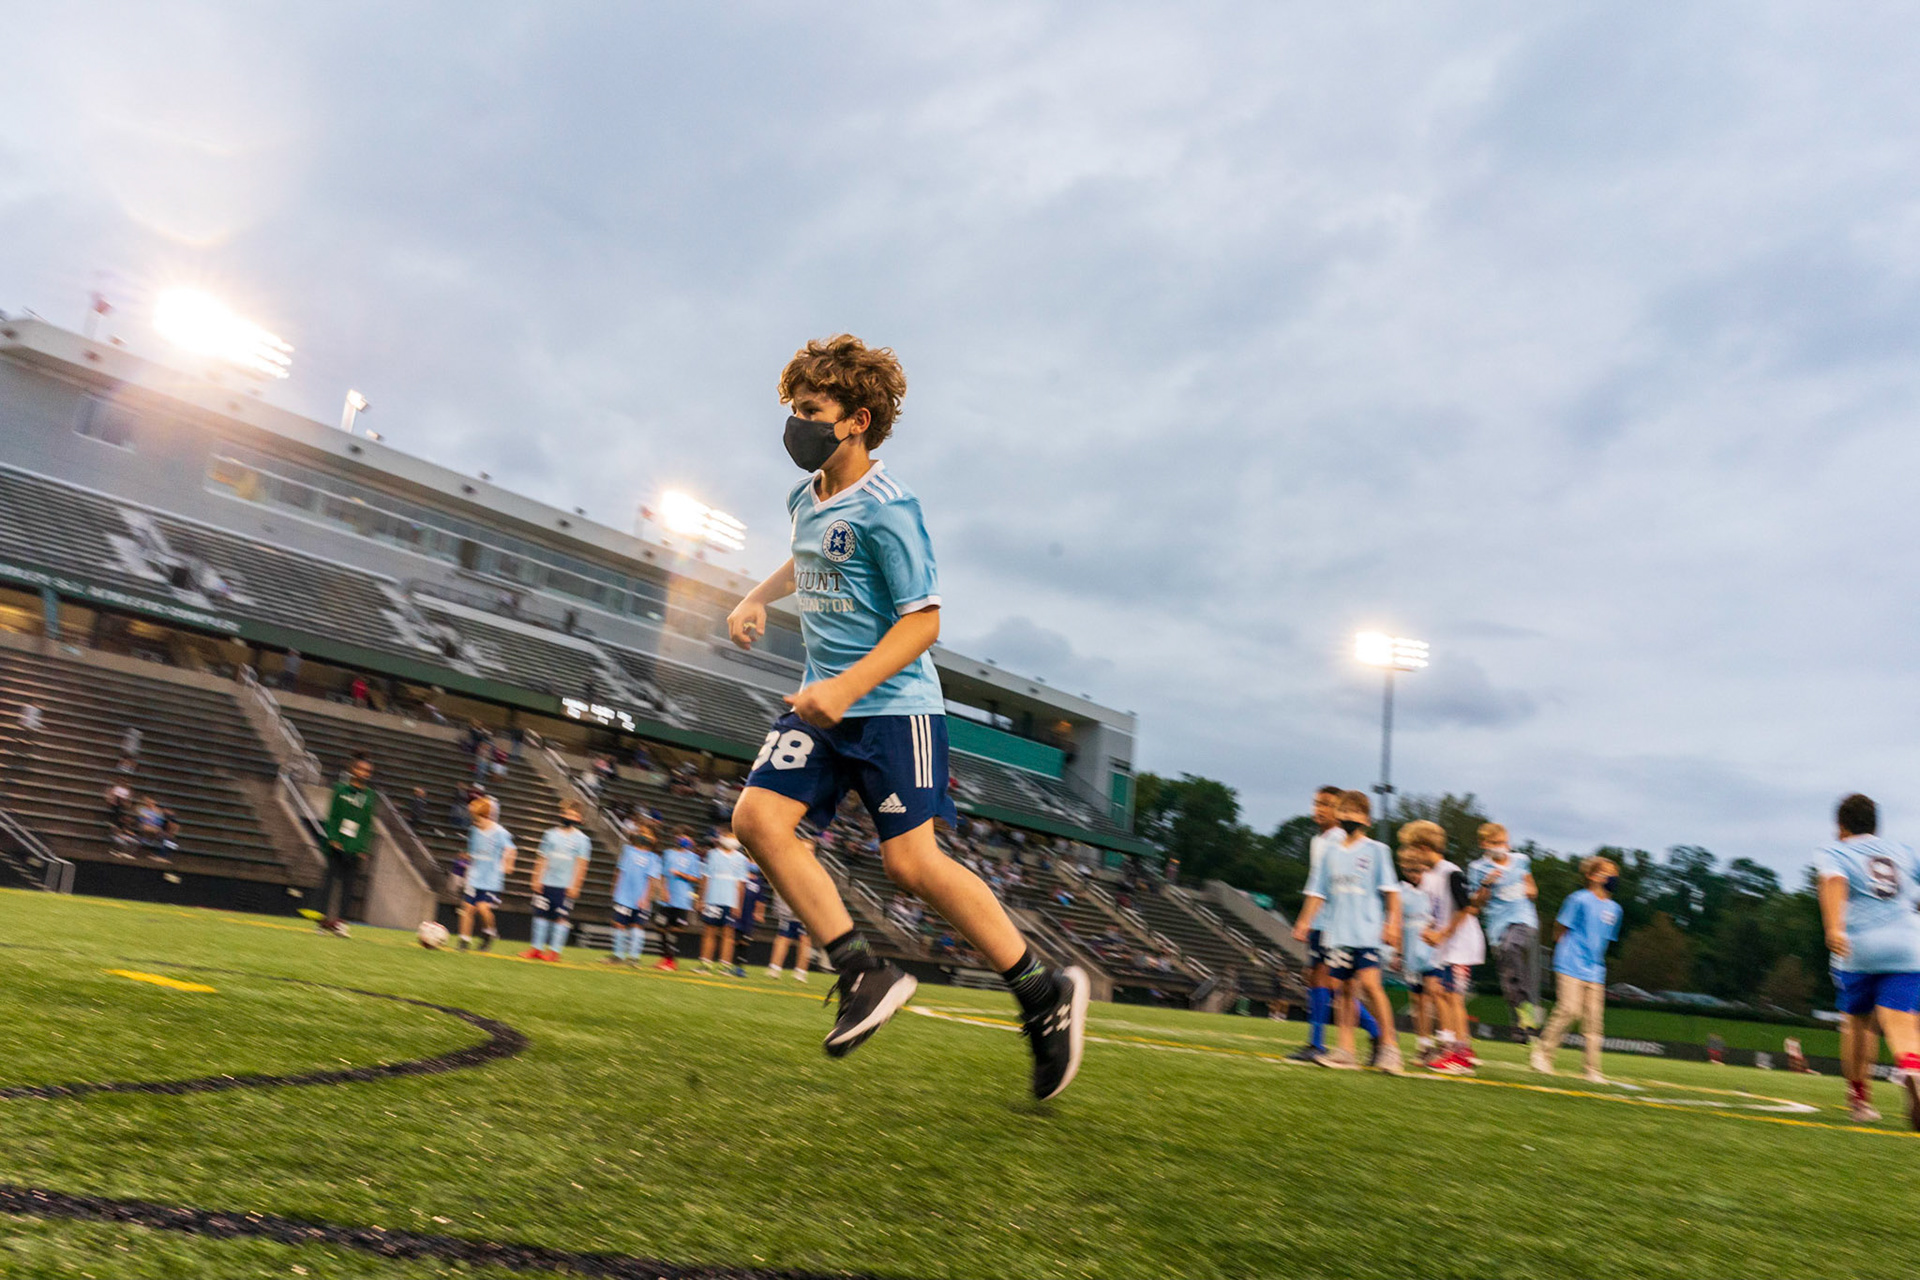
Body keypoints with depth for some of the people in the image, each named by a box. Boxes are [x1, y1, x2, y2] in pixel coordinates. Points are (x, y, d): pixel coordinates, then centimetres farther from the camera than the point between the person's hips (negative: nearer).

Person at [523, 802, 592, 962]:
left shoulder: (581, 839, 1)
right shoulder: (551, 834, 9)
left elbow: (581, 864, -2)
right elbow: (542, 859, 11)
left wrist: (575, 886, -9)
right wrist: (537, 879, 5)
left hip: (566, 886, -3)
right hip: (546, 883, 3)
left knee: (562, 917, -4)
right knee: (541, 914, 5)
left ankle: (555, 950, 4)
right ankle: (537, 948, 15)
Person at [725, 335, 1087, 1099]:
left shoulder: (886, 508, -15)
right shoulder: (806, 497, 11)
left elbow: (922, 620, -17)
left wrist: (848, 687, -26)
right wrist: (758, 598, 20)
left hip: (893, 703, -8)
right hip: (826, 701, 8)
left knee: (910, 862, -10)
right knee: (758, 817, -9)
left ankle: (1044, 993, 6)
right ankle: (862, 974, -2)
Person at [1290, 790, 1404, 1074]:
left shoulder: (1377, 850, 3)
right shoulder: (1331, 851, 13)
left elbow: (1391, 891, 0)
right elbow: (1318, 892, 16)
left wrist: (1393, 923, -9)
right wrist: (1305, 922, 9)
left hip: (1367, 932, -4)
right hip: (1337, 933, 4)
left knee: (1370, 983, -16)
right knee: (1346, 989, 6)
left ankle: (1390, 1045, -6)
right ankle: (1345, 1050, 10)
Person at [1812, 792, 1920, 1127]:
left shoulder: (1834, 853, 8)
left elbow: (1834, 883, -14)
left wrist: (1834, 928, -28)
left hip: (1858, 949, -2)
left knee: (1858, 1023, 17)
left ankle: (1860, 1099, 25)